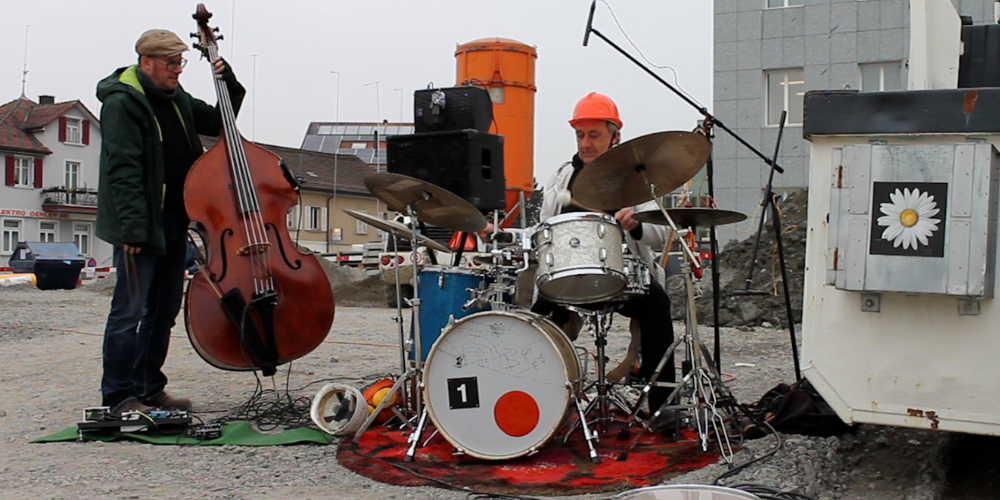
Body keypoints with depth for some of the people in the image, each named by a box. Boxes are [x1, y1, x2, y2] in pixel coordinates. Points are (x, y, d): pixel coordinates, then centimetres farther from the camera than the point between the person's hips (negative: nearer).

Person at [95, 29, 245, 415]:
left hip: (174, 223, 9)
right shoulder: (122, 102, -12)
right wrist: (133, 228, -24)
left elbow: (217, 123, 23)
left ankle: (150, 389, 23)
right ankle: (119, 396, 4)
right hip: (141, 225, -9)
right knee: (130, 310, -4)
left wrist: (230, 87, 6)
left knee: (164, 310, 13)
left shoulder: (176, 98, 14)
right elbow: (123, 170, -18)